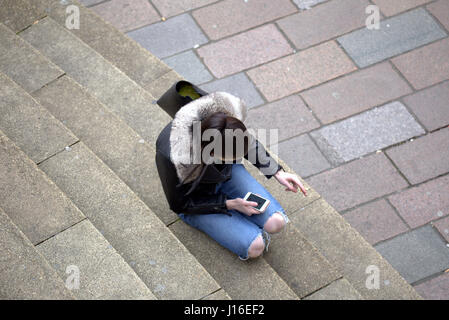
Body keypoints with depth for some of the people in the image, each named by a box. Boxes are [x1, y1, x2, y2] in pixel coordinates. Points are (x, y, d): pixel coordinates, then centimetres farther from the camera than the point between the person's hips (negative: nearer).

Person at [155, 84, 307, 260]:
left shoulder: (231, 109, -29)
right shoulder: (171, 156, -41)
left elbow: (250, 143, -2)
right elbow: (179, 205, -20)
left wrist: (278, 172, -9)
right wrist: (229, 204, -22)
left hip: (227, 173, 4)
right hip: (196, 199, -4)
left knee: (275, 223, -12)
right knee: (255, 246, -16)